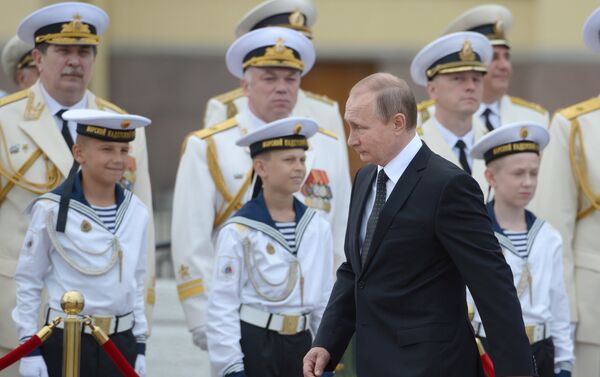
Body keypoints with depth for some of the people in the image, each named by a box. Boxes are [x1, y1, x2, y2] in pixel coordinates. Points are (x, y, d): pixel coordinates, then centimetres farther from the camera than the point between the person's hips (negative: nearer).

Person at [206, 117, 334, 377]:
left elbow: (325, 297, 11)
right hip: (254, 345, -5)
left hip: (300, 345, 5)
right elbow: (223, 306, -8)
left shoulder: (317, 227, 5)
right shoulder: (238, 231, -9)